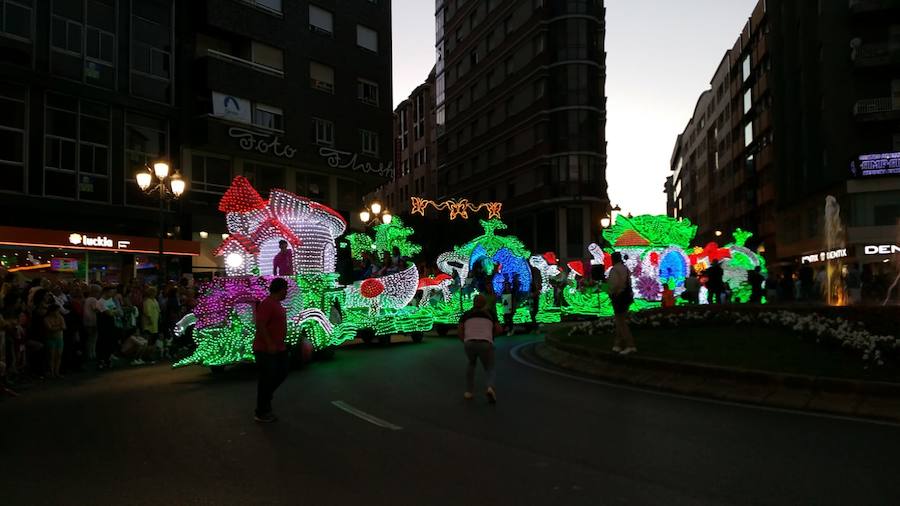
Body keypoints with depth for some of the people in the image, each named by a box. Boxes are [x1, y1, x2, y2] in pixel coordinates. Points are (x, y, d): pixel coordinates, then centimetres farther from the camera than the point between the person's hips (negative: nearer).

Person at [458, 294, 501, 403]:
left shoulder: (466, 314, 18)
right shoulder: (490, 314, 19)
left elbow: (460, 332, 12)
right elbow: (499, 330, 17)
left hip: (469, 344, 1)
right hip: (486, 345, -1)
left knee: (471, 363, 32)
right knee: (489, 370, 19)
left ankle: (469, 392, 24)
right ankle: (490, 388, -14)